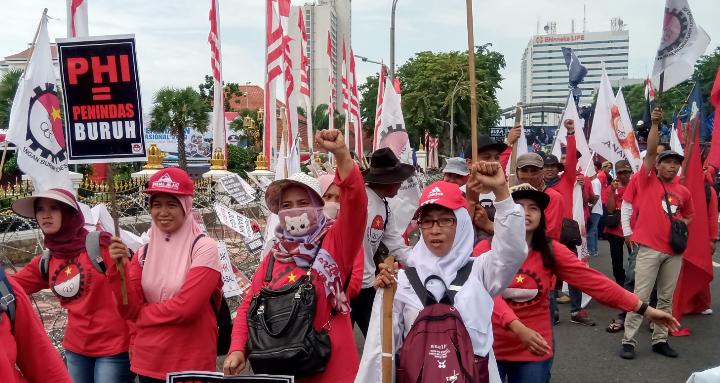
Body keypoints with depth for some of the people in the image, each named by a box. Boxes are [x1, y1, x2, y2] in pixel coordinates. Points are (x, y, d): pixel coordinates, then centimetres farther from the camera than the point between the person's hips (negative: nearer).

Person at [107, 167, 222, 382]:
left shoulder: (204, 248, -12)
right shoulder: (144, 252, 3)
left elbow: (185, 307, -19)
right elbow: (129, 310, -2)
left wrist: (143, 313, -5)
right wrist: (121, 267, -14)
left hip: (191, 363, -5)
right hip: (147, 361, 5)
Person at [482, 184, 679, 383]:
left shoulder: (551, 251, -2)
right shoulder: (486, 249, -10)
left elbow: (593, 281, -6)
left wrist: (645, 309, -10)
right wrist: (518, 328, -37)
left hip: (534, 351, 2)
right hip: (490, 347, -2)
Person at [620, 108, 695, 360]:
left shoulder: (683, 192, 11)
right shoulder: (648, 180, -1)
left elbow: (690, 214, 26)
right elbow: (650, 151, -11)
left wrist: (683, 224, 5)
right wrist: (655, 124, -16)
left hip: (674, 250, 5)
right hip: (649, 248, -5)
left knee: (666, 298, 10)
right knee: (640, 296, -5)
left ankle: (660, 340, 21)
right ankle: (628, 341, 1)